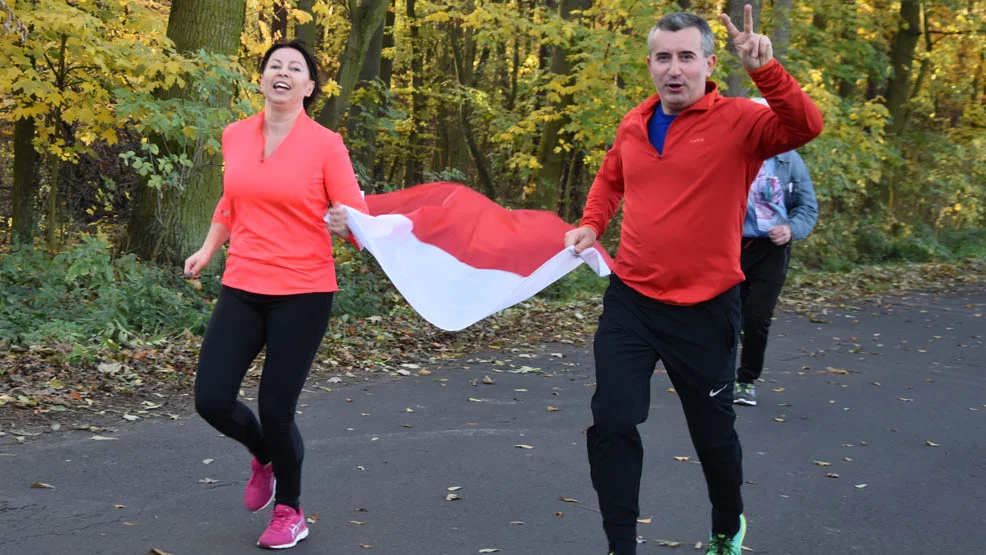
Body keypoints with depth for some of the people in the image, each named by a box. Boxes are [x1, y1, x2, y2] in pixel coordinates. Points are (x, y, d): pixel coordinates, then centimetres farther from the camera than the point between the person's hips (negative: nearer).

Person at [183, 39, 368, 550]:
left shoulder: (326, 144, -8)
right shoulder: (234, 136, 5)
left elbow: (356, 217, -10)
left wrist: (345, 223, -32)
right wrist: (208, 248, 19)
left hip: (303, 293, -4)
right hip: (241, 288, 4)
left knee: (275, 408, -2)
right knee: (211, 400, -1)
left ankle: (290, 512, 25)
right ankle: (264, 456, 34)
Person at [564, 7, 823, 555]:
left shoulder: (737, 121, -10)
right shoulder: (633, 125, 5)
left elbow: (805, 126, -28)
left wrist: (765, 68, -40)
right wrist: (591, 224, 7)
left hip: (705, 309, -3)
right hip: (630, 299, 4)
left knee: (713, 431, 13)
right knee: (612, 423, -2)